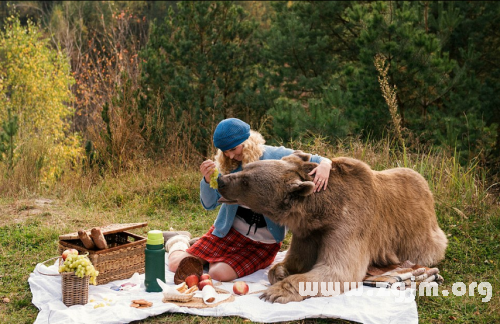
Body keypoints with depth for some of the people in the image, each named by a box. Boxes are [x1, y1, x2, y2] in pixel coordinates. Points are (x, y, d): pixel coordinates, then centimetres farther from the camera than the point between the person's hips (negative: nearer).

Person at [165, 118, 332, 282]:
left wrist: (325, 164, -30)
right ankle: (179, 243, 32)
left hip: (264, 242, -2)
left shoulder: (275, 156, -12)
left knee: (219, 274, -26)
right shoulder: (227, 165, -5)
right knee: (177, 265, -6)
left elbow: (315, 160, -5)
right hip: (229, 231, 3)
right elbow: (209, 204, -4)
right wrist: (207, 180, -24)